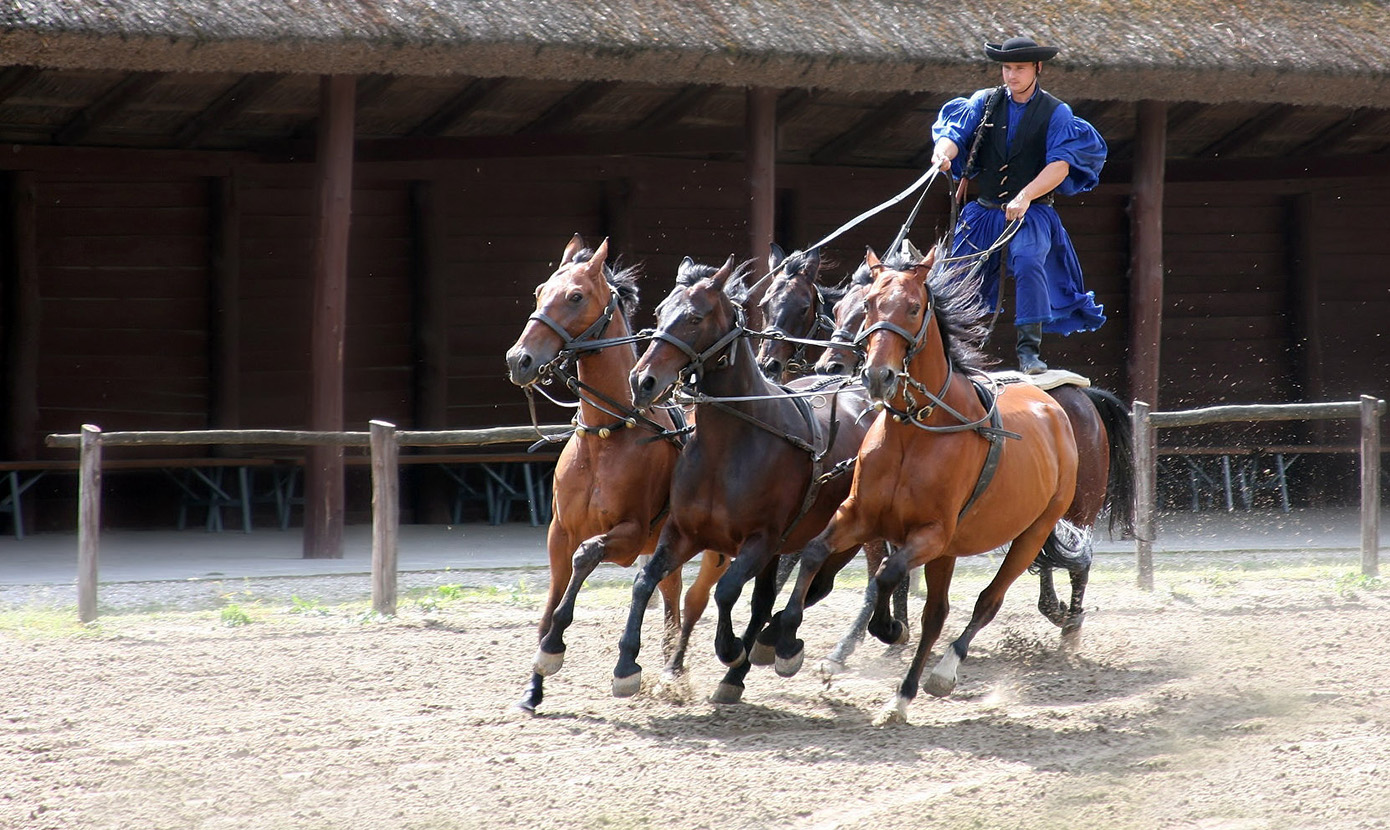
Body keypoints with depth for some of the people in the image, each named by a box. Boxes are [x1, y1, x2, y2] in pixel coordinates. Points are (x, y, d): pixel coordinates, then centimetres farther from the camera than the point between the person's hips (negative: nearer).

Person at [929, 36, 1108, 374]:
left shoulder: (1057, 113, -1)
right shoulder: (985, 102, 8)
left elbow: (1060, 164, -13)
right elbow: (955, 130, -5)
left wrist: (1025, 197, -27)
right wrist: (943, 153, -30)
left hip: (1032, 214, -4)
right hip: (984, 212, 4)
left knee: (1028, 263, -28)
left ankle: (1029, 351, -28)